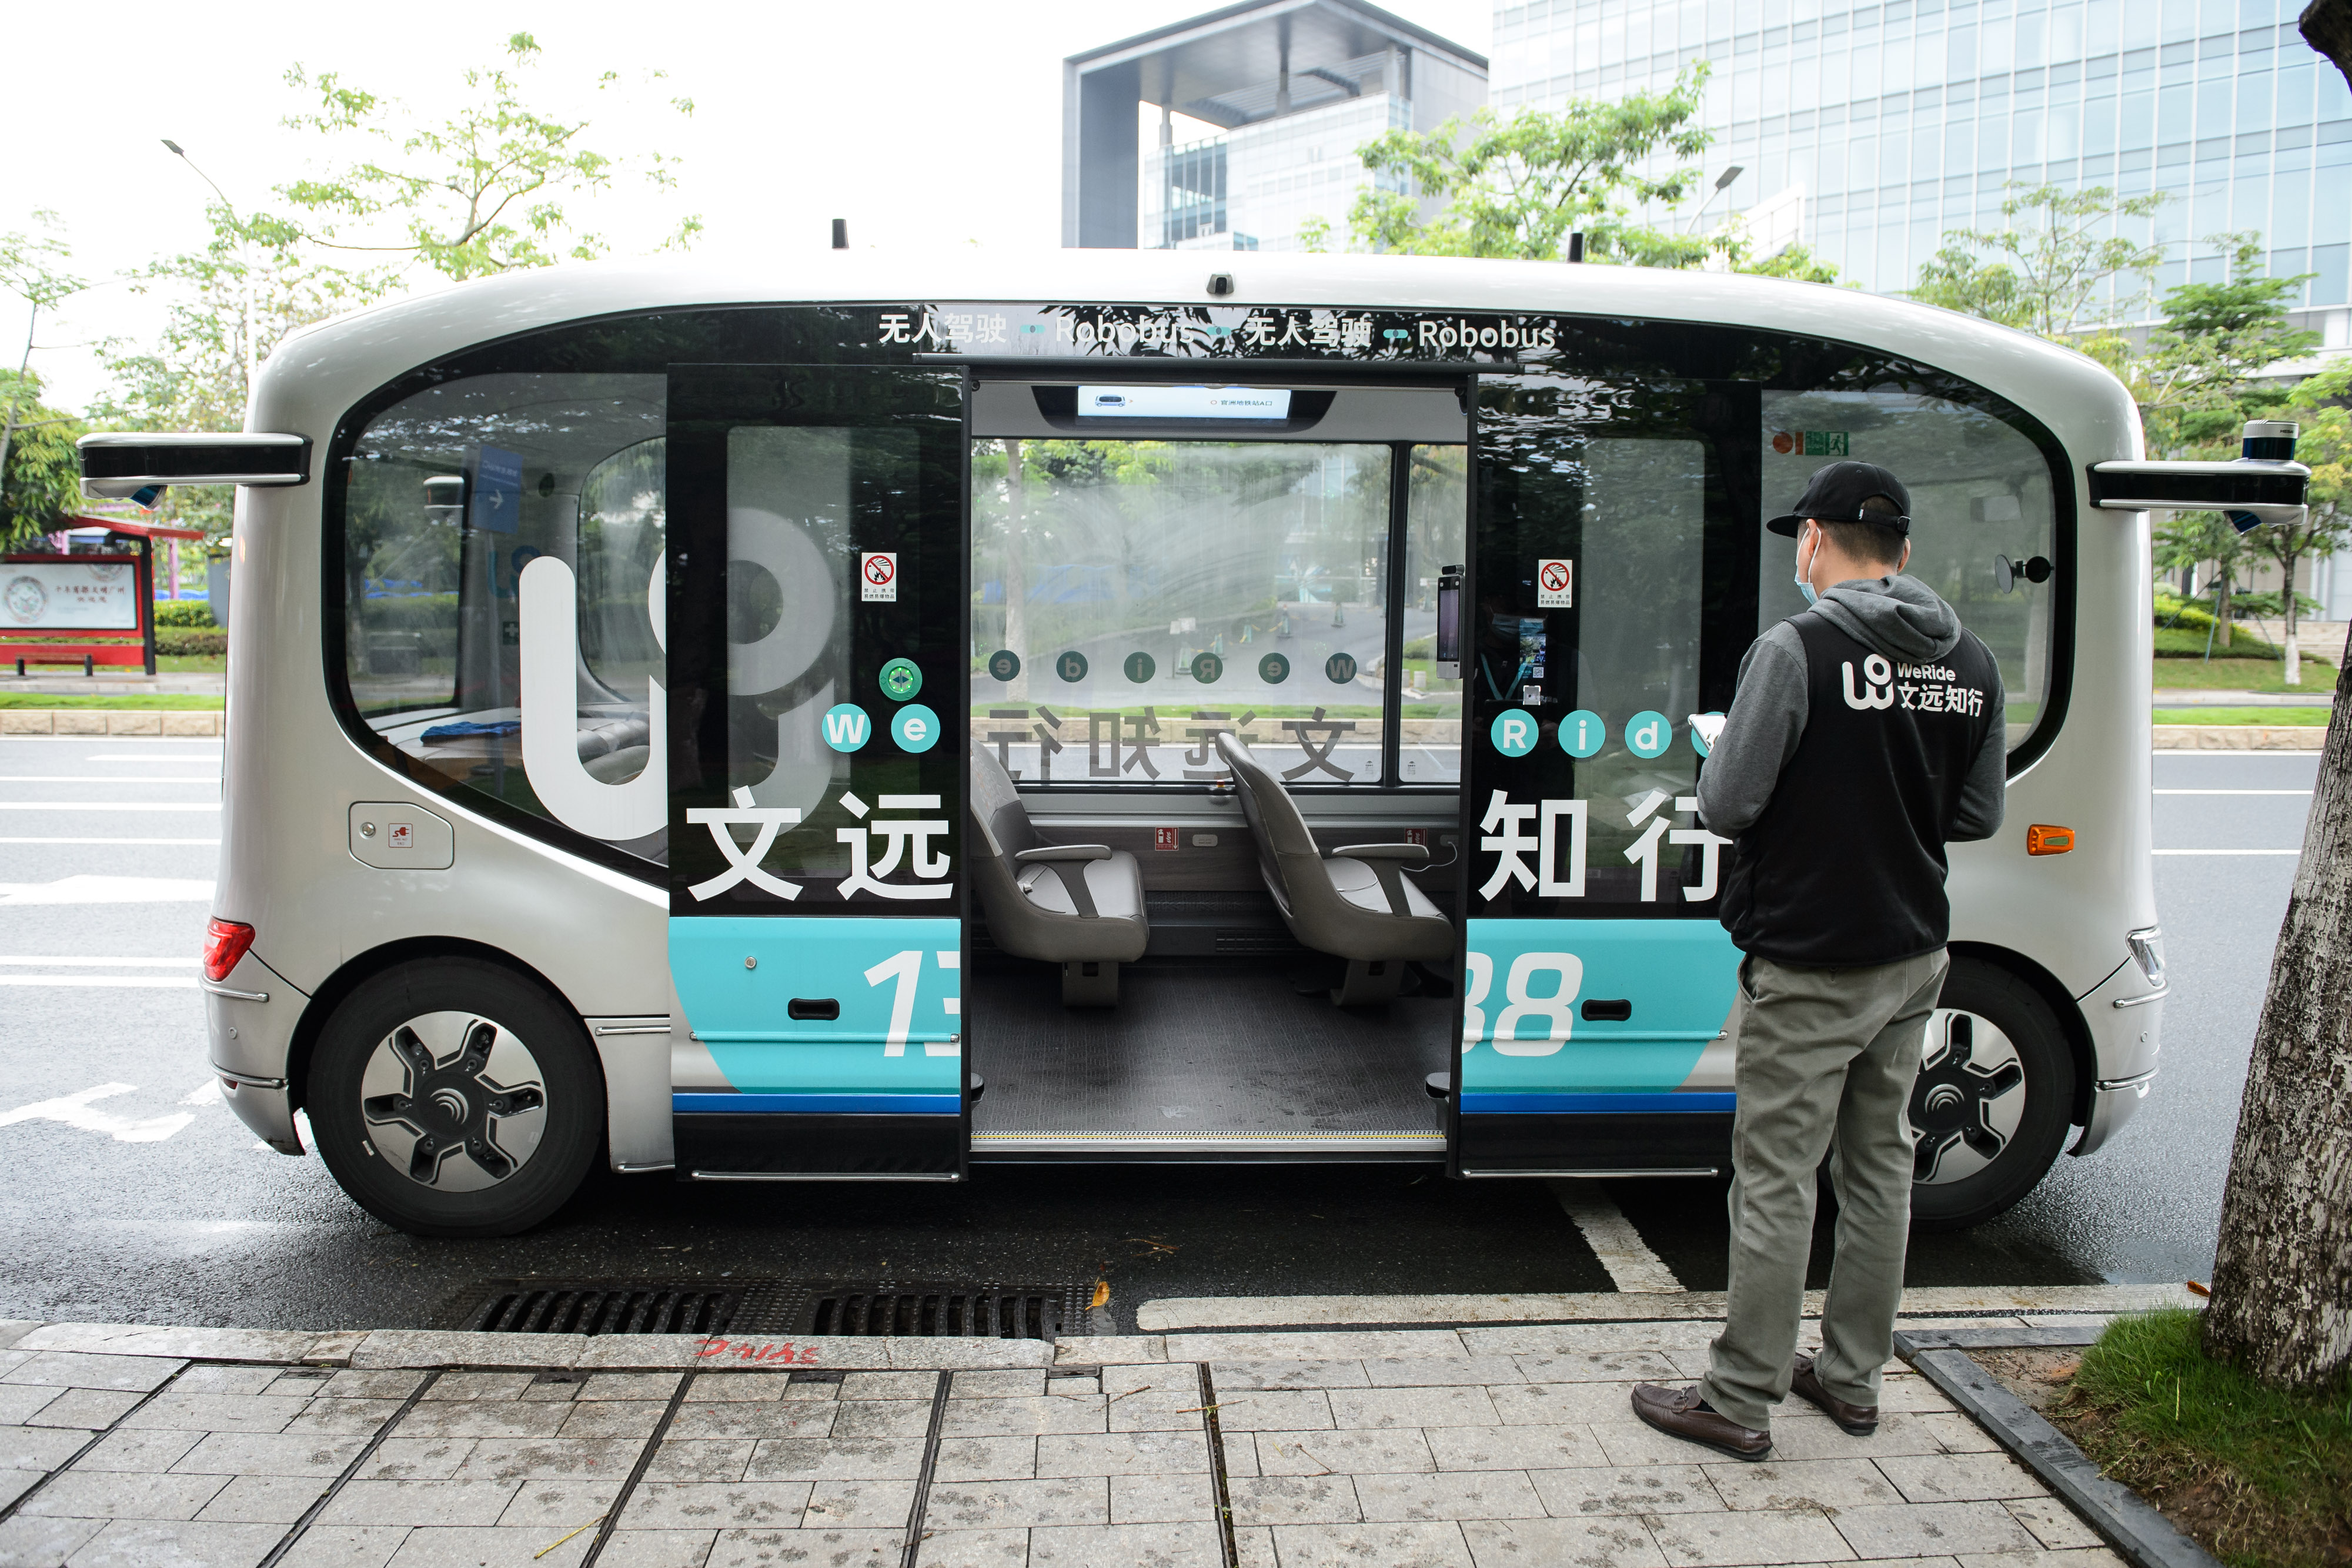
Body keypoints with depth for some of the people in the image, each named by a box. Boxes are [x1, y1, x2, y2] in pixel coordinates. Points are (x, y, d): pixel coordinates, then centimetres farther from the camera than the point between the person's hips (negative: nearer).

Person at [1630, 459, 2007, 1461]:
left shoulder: (1797, 649, -17)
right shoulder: (1970, 663, 4)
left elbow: (1726, 805, -17)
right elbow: (1979, 815, 11)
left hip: (1807, 965, -7)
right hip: (1913, 958, 7)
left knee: (1776, 1179, 1)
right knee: (1879, 1168, 17)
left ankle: (1741, 1401, 11)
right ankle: (1852, 1376, 30)